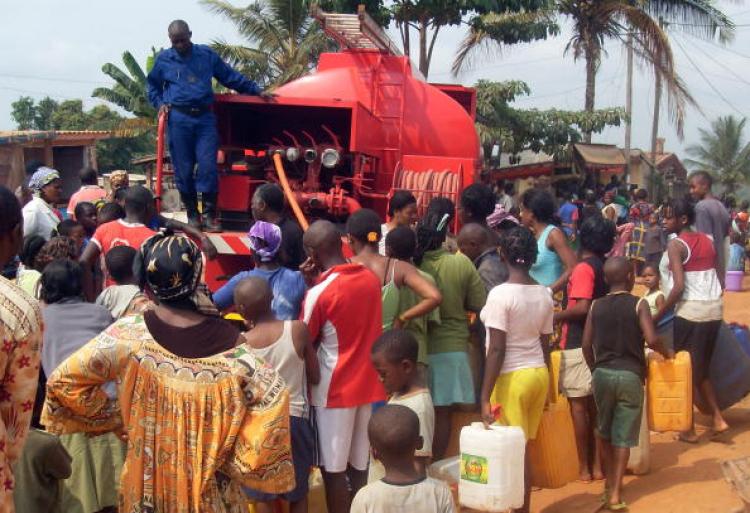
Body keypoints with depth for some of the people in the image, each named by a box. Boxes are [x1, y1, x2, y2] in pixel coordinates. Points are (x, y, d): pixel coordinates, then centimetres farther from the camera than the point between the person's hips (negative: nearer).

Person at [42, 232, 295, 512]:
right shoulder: (230, 343, -20)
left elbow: (65, 380, -14)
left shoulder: (129, 335, -18)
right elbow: (272, 393, -21)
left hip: (146, 481, 1)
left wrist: (115, 416, -3)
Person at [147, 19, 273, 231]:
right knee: (184, 169, 1)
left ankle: (209, 215, 1)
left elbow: (231, 77, 14)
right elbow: (153, 86, 22)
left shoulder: (207, 55, 9)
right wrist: (159, 103, 4)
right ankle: (192, 214, 13)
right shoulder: (164, 59, 9)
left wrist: (256, 90, 12)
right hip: (179, 119, 0)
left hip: (205, 118, 0)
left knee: (208, 167, -7)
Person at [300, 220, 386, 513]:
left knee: (333, 468, 5)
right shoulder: (371, 278, 0)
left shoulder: (319, 292, -18)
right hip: (367, 384, 6)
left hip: (334, 390, -6)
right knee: (359, 465, 15)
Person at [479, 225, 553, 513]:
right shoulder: (544, 294, 4)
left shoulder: (501, 294, -15)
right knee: (523, 448, 14)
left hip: (511, 377, -6)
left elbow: (496, 350, -18)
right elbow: (545, 344, 12)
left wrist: (485, 396, -16)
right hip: (539, 373, 7)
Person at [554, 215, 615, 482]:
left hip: (578, 345, -8)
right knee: (595, 405, 13)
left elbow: (582, 308, -24)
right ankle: (596, 464, 19)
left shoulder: (584, 268, -15)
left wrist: (555, 316, -12)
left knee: (578, 405, 0)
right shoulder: (607, 267, 8)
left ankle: (584, 467, 5)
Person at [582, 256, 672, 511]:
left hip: (602, 373, 3)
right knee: (623, 436, 2)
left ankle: (610, 482, 28)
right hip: (630, 375, -3)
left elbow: (586, 344, 2)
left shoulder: (596, 306, 3)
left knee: (604, 431, 20)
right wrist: (666, 352, 3)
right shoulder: (638, 304, -6)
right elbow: (651, 339, -16)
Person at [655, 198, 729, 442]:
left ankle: (689, 429, 12)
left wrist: (658, 316, -12)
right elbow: (717, 276, 12)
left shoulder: (676, 244, -11)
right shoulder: (707, 240, 10)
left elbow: (679, 287, -19)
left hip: (690, 310, -7)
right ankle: (717, 417, 14)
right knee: (701, 368, 21)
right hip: (714, 308, 7)